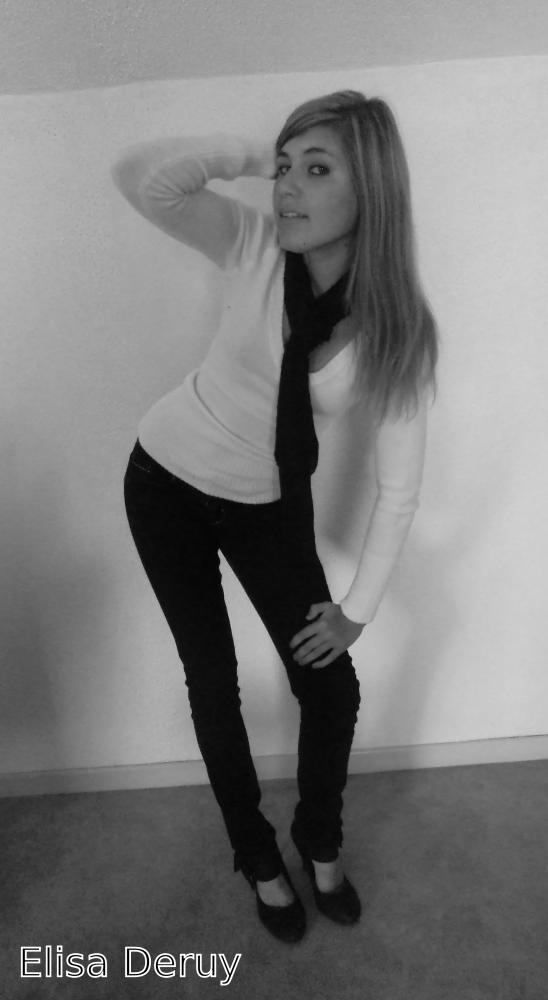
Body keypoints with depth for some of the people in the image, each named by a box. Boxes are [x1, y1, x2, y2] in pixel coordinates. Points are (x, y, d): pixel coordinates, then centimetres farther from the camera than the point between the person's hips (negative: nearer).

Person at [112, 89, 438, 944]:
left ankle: (321, 847, 35)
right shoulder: (253, 246, -16)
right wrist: (255, 157, -28)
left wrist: (359, 609, -13)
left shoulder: (400, 329, -18)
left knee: (331, 683, 2)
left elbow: (400, 486, -15)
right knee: (213, 682, 7)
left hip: (271, 503, 1)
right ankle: (257, 856, 34)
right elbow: (139, 176, -29)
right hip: (167, 481, 0)